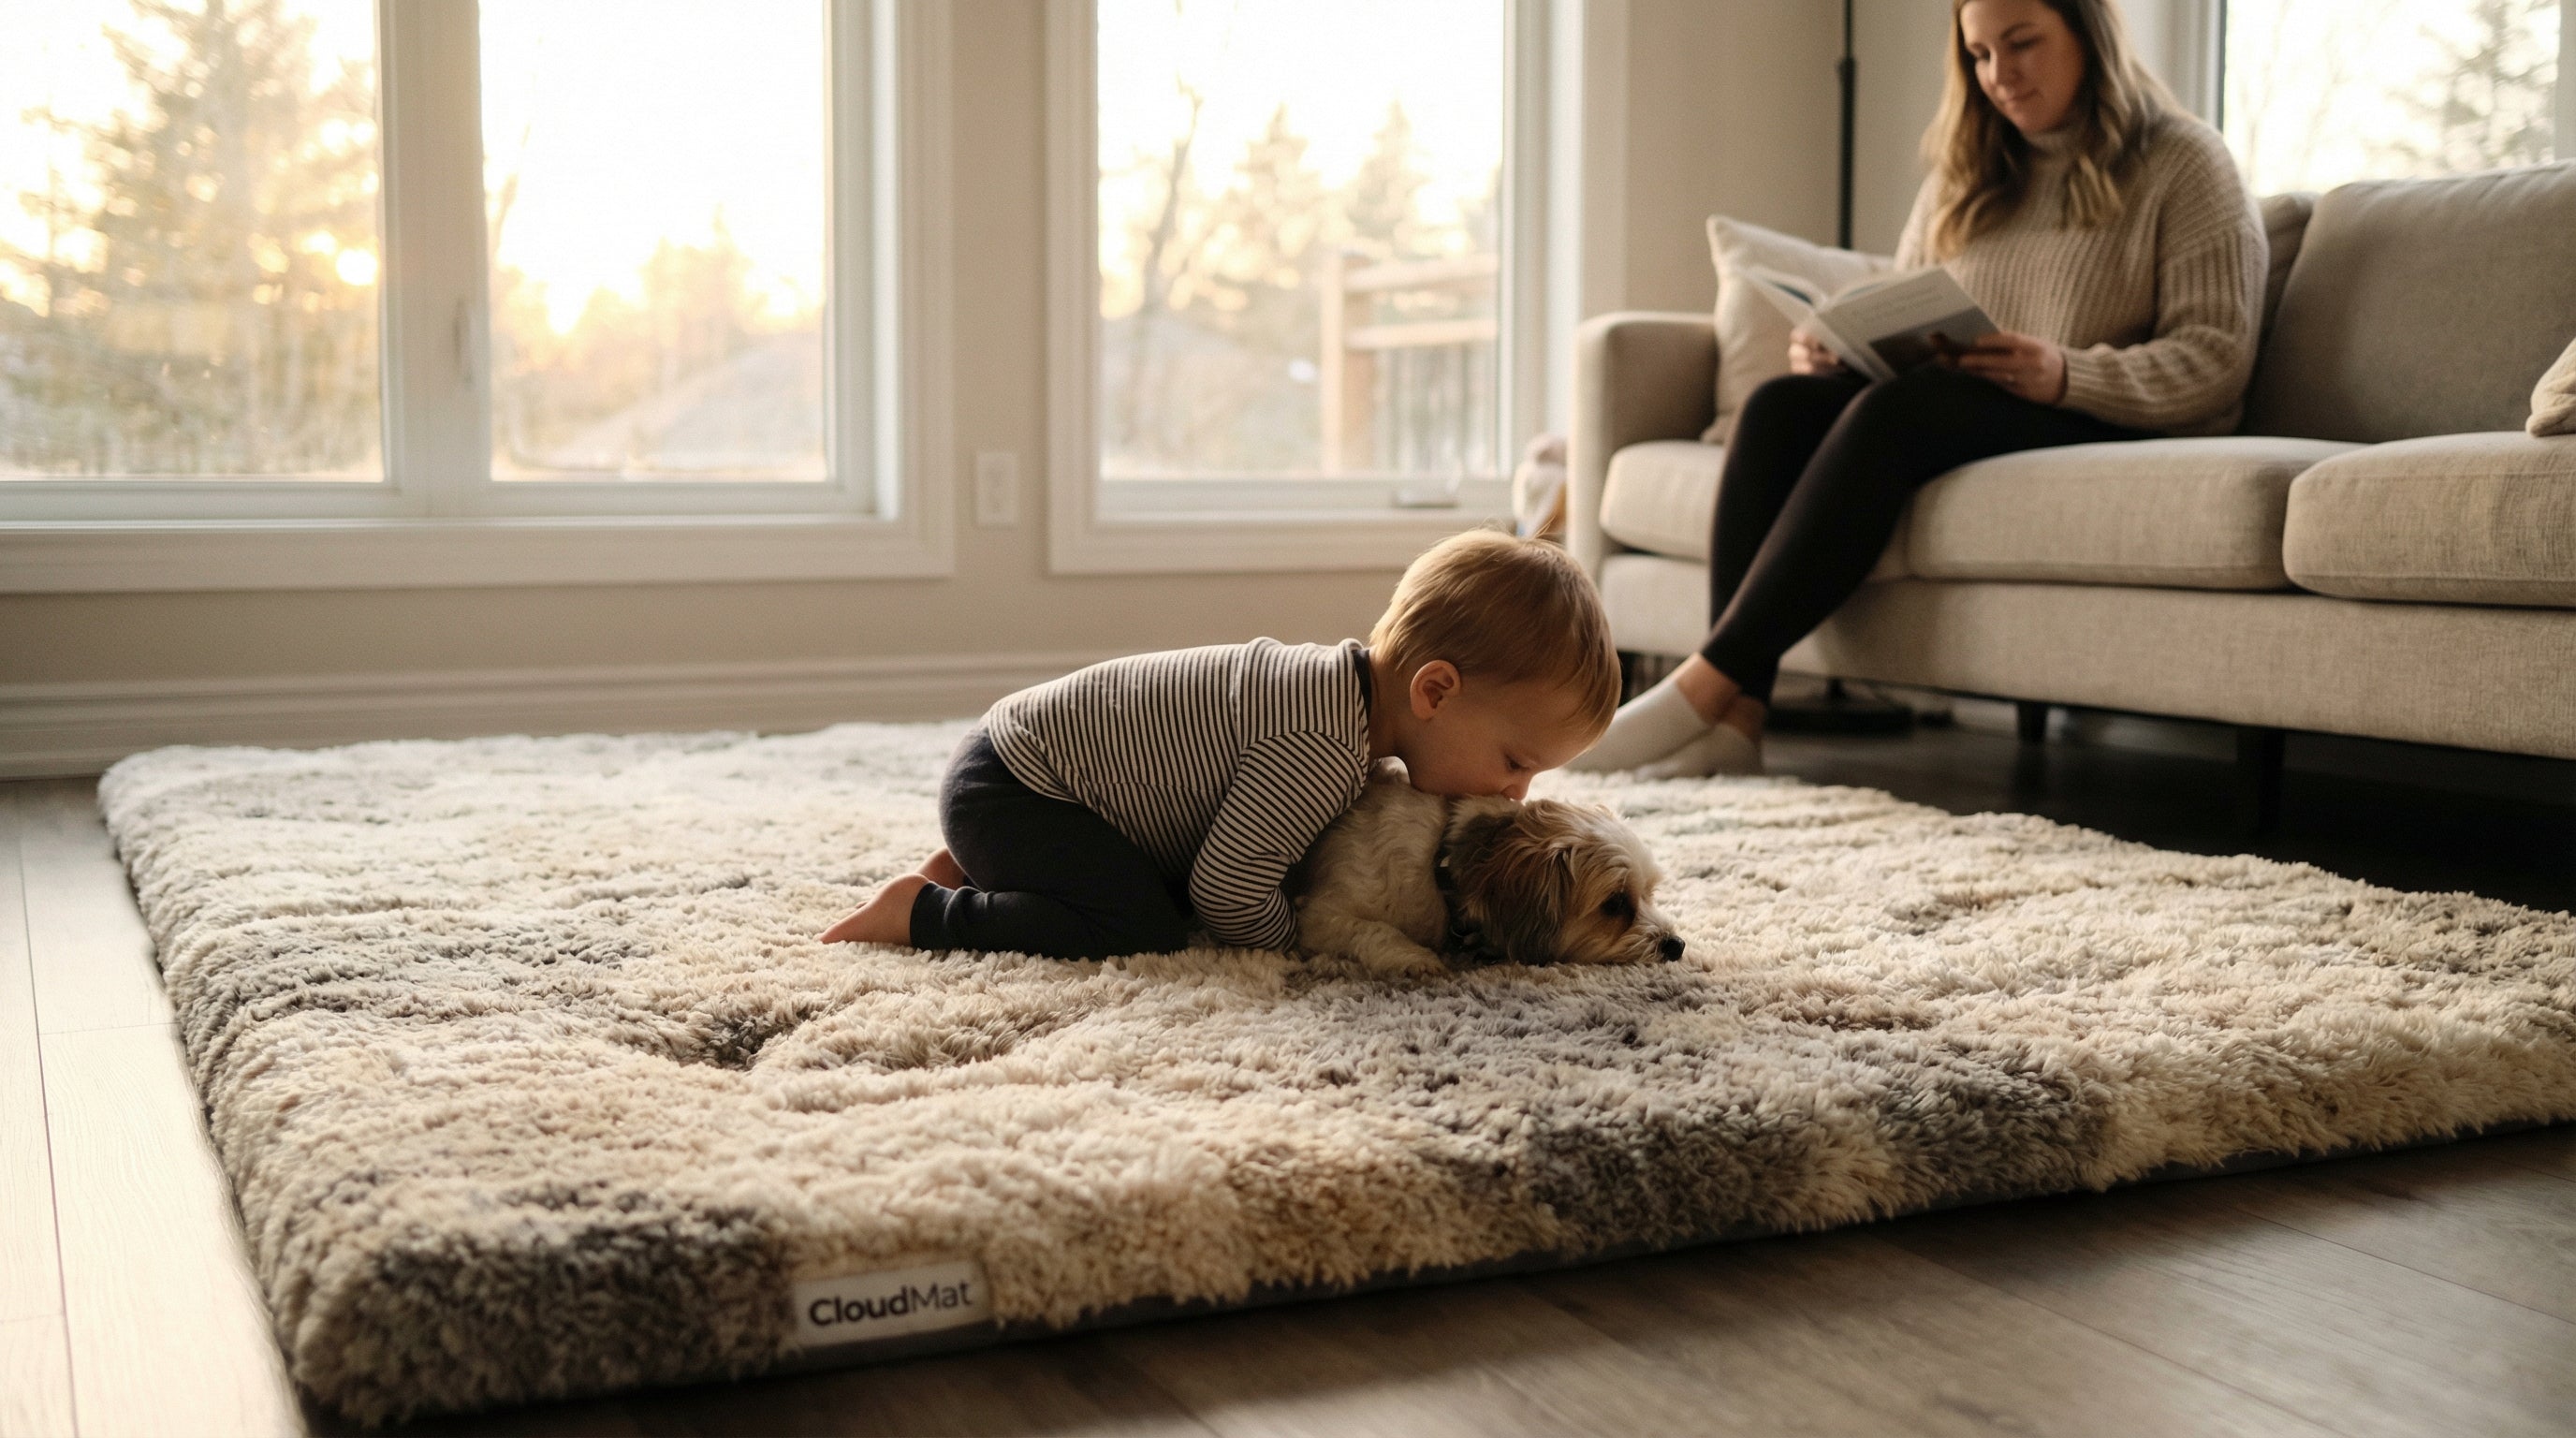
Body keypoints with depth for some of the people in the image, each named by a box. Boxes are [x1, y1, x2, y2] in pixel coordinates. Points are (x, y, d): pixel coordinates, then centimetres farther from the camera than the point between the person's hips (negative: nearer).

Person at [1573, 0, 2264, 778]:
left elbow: (2216, 356, -7)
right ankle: (1736, 716, -34)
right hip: (1951, 409, 6)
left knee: (1895, 413, -33)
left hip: (2114, 425, -6)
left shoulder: (2185, 163, 3)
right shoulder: (1964, 175, 22)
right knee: (1779, 406, -22)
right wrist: (1835, 348, -3)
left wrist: (2067, 376, -25)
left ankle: (1708, 682, -36)